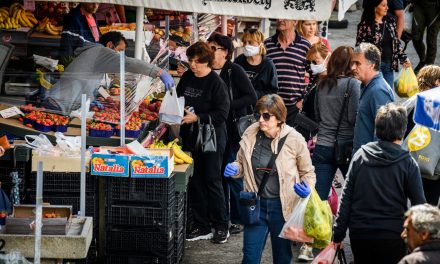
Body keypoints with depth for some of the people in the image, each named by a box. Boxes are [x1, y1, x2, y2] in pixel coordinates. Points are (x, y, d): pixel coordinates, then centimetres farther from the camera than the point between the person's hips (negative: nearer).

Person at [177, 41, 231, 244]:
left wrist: (197, 118, -20)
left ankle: (221, 226, 8)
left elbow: (222, 113, -16)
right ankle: (201, 226, 15)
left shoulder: (216, 83, -12)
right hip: (190, 137, 6)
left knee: (212, 180, -2)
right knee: (194, 181, 7)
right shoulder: (186, 78, 7)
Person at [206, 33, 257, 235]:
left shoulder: (234, 71, -10)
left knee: (233, 174, -4)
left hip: (234, 129, -6)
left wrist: (228, 106, -19)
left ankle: (237, 219, 4)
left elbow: (252, 98, -15)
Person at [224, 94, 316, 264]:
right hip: (256, 204, 2)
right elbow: (242, 164, 13)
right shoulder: (250, 135, -5)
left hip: (282, 206, -2)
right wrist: (234, 169, -11)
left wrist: (307, 189, -20)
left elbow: (308, 172, 1)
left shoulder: (294, 140, -12)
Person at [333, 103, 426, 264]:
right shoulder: (408, 163, -8)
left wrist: (338, 233, 5)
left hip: (359, 234, 3)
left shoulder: (360, 156, -1)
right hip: (392, 236, -3)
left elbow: (346, 198, 0)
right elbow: (419, 204, -7)